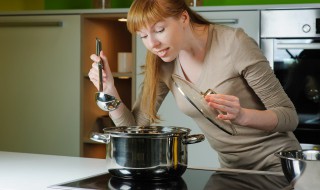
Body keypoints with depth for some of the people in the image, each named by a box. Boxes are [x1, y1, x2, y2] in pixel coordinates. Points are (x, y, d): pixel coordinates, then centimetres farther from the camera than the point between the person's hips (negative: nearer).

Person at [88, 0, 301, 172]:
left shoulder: (234, 43, -20)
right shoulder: (163, 65, -5)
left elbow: (289, 116, -16)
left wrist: (241, 116, -34)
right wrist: (108, 88, -16)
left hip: (276, 161, -4)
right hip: (232, 167, 4)